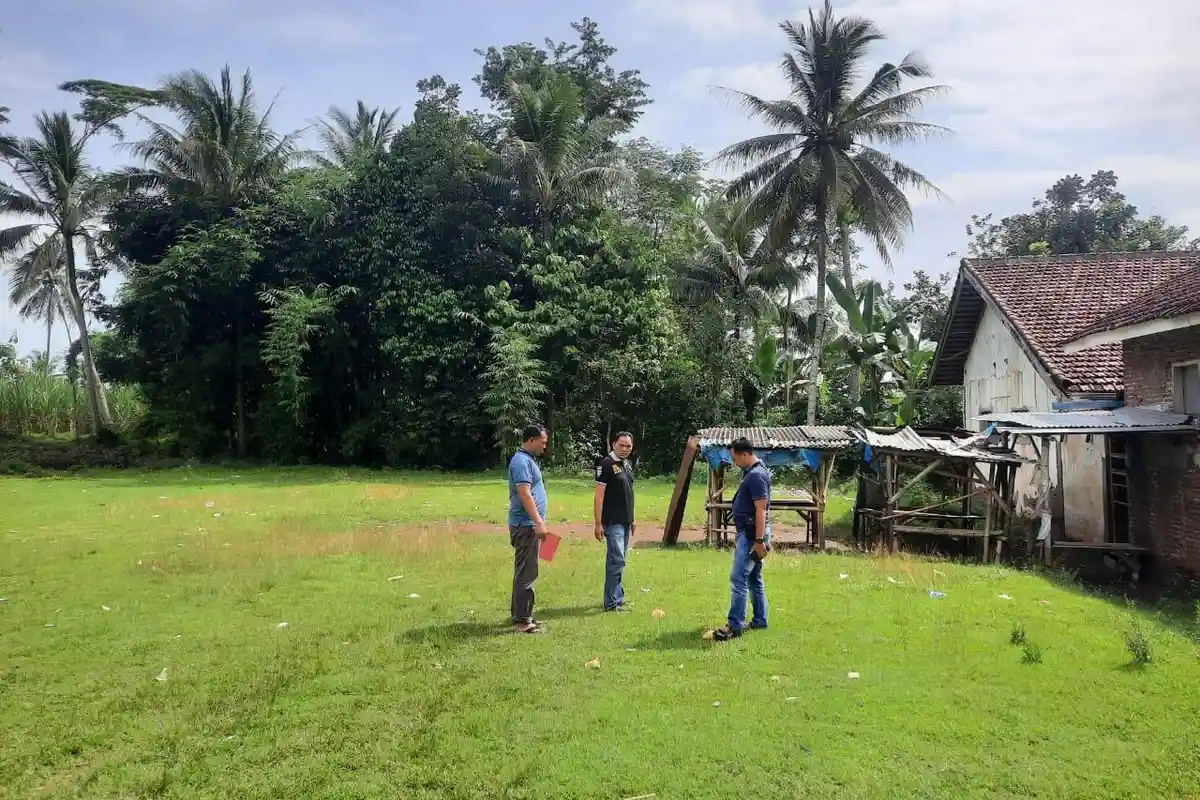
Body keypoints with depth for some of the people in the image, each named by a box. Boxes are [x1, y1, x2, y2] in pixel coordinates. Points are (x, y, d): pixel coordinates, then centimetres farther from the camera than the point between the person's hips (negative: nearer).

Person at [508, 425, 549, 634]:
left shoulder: (528, 459, 16)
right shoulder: (522, 461, -15)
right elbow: (524, 494, -23)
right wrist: (539, 522, -24)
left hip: (528, 525, 11)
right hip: (525, 525, -11)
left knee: (525, 572, 15)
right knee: (526, 574, -7)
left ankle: (522, 615, 23)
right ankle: (522, 621, -3)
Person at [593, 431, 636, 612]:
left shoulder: (628, 465, 13)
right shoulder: (606, 464, -12)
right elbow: (599, 495, -15)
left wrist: (632, 519, 20)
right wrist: (598, 524, -17)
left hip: (625, 521, 8)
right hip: (613, 522, -8)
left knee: (618, 560, 15)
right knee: (617, 560, -9)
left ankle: (617, 596, 23)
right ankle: (612, 602, -4)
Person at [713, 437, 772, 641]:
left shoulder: (756, 475, -19)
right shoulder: (752, 472, 13)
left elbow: (761, 510, -23)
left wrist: (759, 540, -26)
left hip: (752, 534, -11)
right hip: (749, 533, 11)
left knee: (738, 579, -11)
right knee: (754, 578, 16)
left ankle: (735, 626, -10)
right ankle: (759, 620, 25)